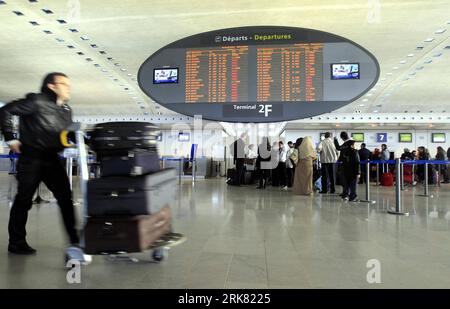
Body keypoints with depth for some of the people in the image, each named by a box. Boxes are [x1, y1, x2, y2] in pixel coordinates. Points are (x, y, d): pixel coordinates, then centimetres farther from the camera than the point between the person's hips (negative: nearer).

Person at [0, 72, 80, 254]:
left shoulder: (66, 110, 11)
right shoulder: (36, 102, -10)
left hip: (52, 158, 6)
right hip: (31, 157, -6)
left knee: (66, 197, 2)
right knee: (24, 199, 4)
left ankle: (75, 239, 10)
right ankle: (16, 243, 19)